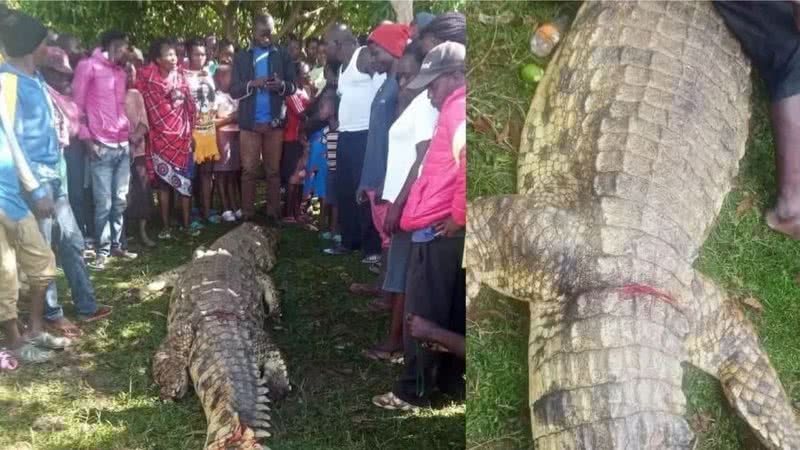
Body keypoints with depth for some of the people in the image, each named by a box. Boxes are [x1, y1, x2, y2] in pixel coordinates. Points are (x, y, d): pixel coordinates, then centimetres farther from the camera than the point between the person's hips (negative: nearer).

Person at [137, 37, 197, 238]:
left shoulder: (180, 76, 5)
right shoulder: (148, 79, -6)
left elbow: (189, 105, 9)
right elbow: (146, 107, -4)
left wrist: (190, 131, 8)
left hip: (182, 136, 3)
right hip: (161, 137, -3)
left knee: (185, 181, 4)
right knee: (164, 182, 2)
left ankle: (186, 224, 12)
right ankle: (166, 226, 9)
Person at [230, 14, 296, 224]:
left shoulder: (283, 55, 8)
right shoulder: (241, 56, 7)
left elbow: (293, 87, 3)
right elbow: (234, 90, 1)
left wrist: (281, 85, -19)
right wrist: (252, 84, -17)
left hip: (275, 121, 0)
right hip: (249, 122, 0)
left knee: (273, 170, 5)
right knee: (248, 171, 1)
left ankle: (273, 214, 10)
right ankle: (247, 215, 6)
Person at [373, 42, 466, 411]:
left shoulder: (457, 109, -14)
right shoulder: (456, 109, 18)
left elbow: (464, 161, -30)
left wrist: (459, 215, -21)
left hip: (439, 229, -10)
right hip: (446, 228, 10)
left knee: (423, 315, -1)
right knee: (452, 313, 15)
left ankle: (413, 392, 8)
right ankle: (450, 380, 26)